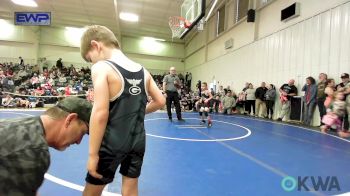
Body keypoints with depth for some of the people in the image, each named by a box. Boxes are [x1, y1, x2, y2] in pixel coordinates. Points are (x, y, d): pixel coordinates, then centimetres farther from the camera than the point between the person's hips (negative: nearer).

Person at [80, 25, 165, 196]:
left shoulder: (102, 68, -13)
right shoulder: (142, 71, 4)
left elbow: (100, 114, -20)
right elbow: (160, 101, 8)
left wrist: (92, 154, -13)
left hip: (111, 144, -5)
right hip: (138, 142, 6)